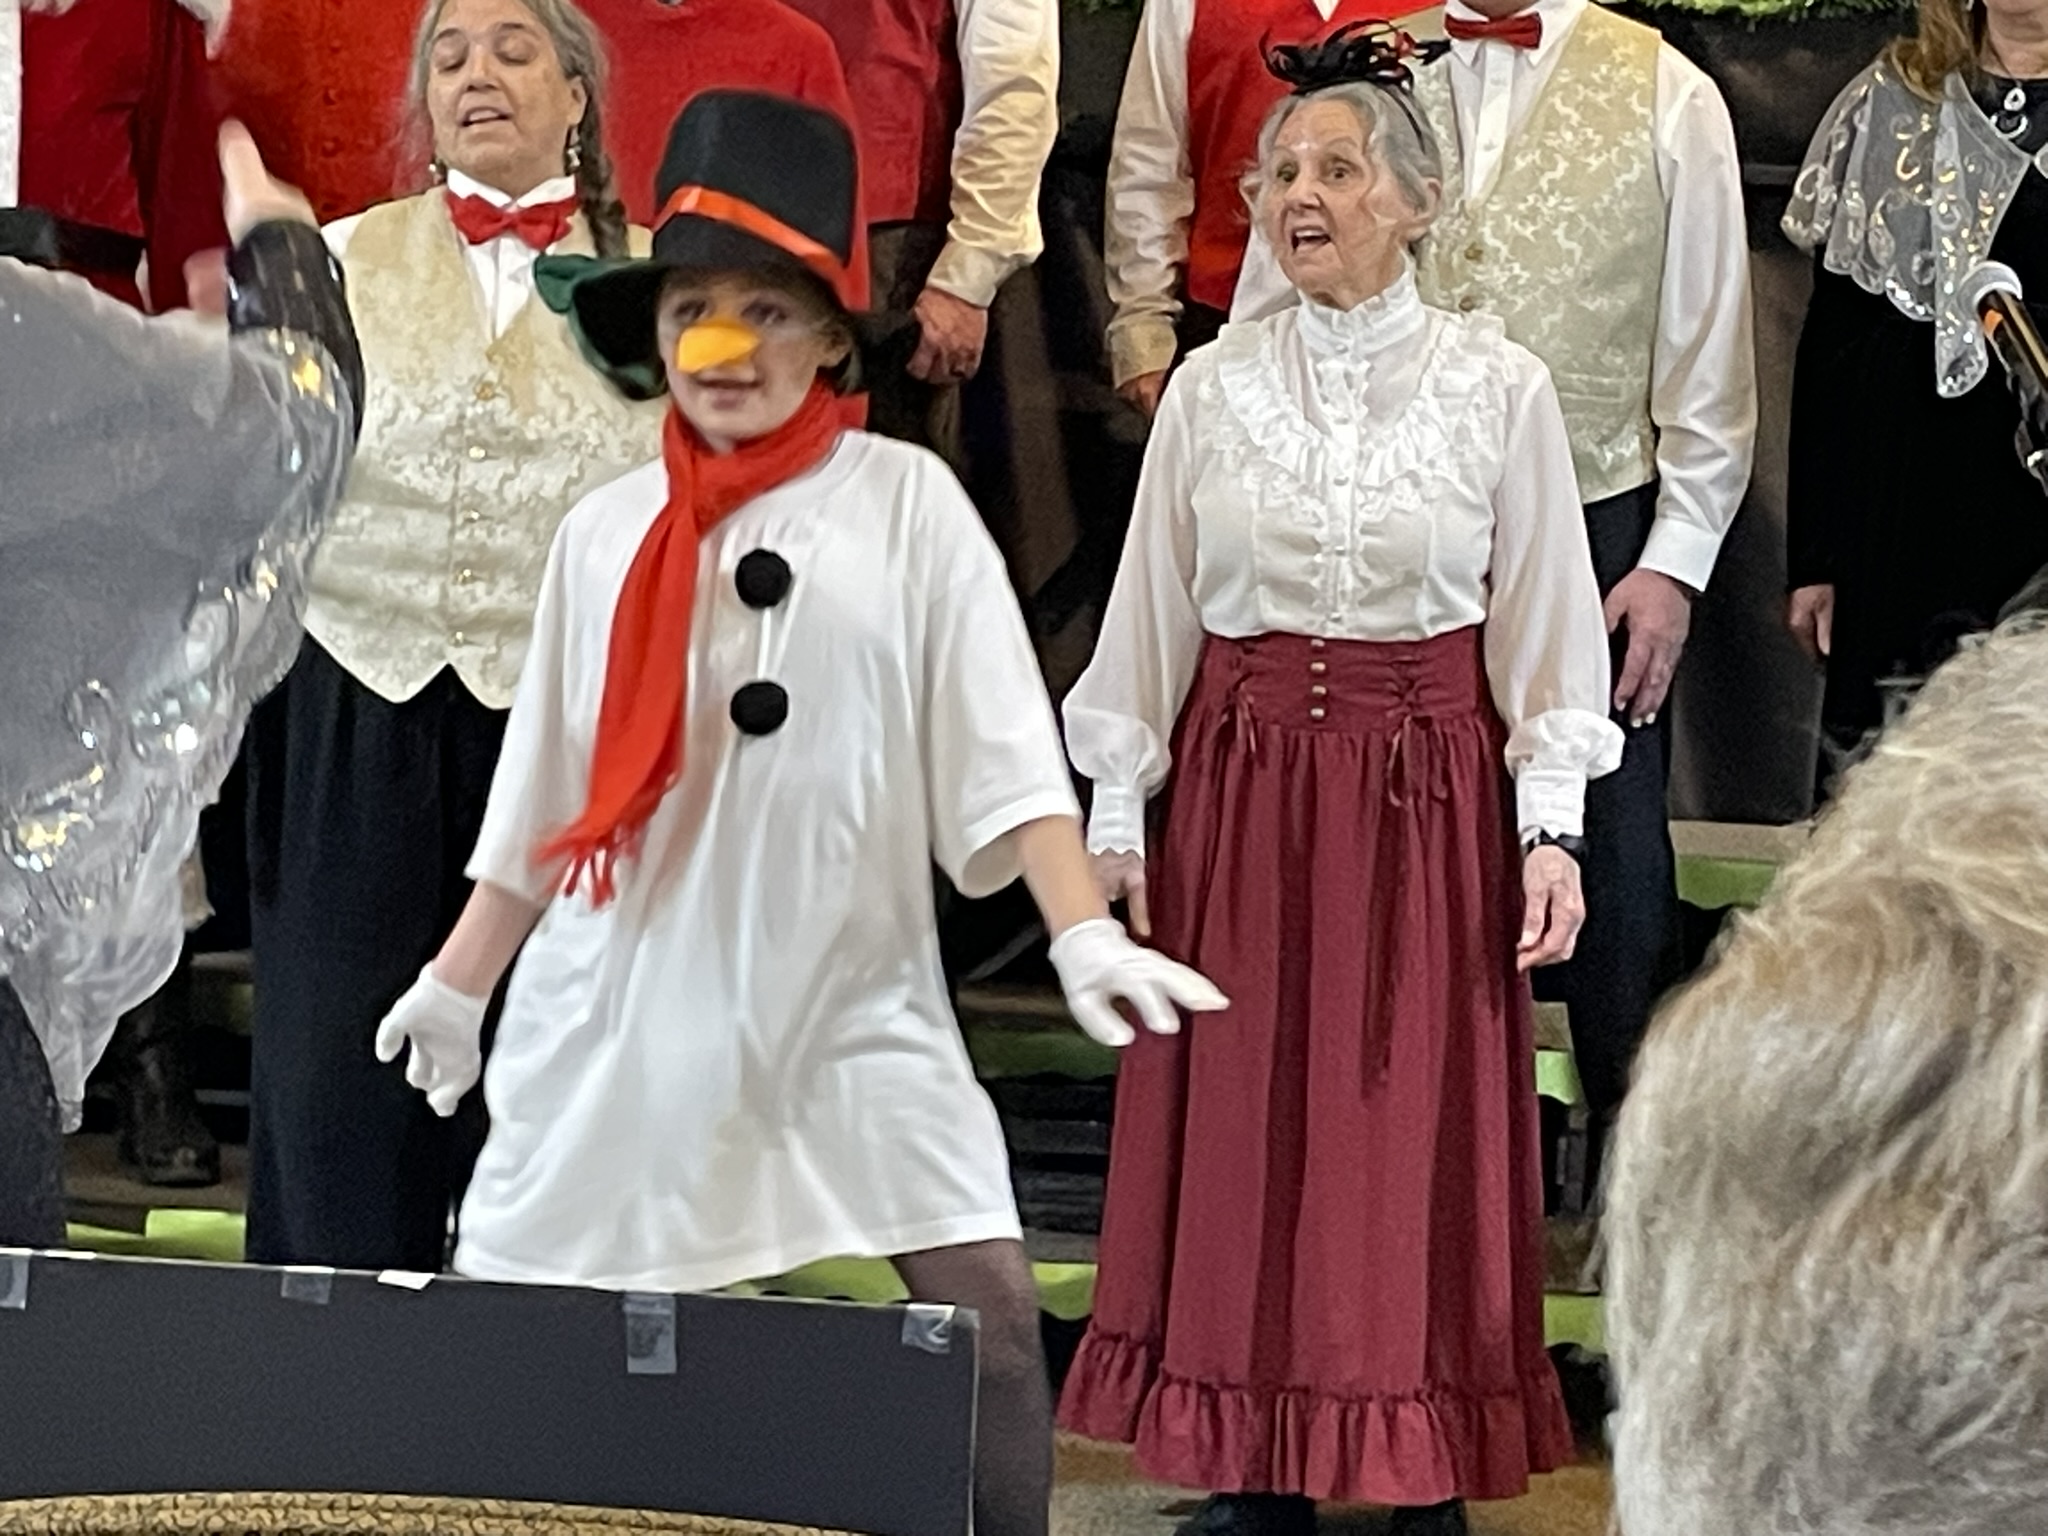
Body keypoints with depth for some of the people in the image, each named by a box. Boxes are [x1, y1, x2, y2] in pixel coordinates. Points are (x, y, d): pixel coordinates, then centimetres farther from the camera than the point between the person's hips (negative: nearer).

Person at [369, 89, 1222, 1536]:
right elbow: (546, 784, 14)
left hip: (851, 995, -2)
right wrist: (457, 982, 15)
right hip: (626, 1000, 3)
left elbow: (1003, 743, -7)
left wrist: (1085, 934, -17)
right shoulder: (606, 530, 6)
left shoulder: (905, 501, -2)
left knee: (991, 1305, -10)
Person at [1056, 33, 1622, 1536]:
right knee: (1240, 1128, 4)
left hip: (1428, 793, -2)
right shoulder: (1212, 387, 3)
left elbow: (1545, 623, 0)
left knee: (1420, 1130, 2)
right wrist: (1115, 816, 4)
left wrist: (1550, 827, -5)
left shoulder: (1500, 387, -2)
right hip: (1240, 785, 2)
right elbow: (1150, 616, 6)